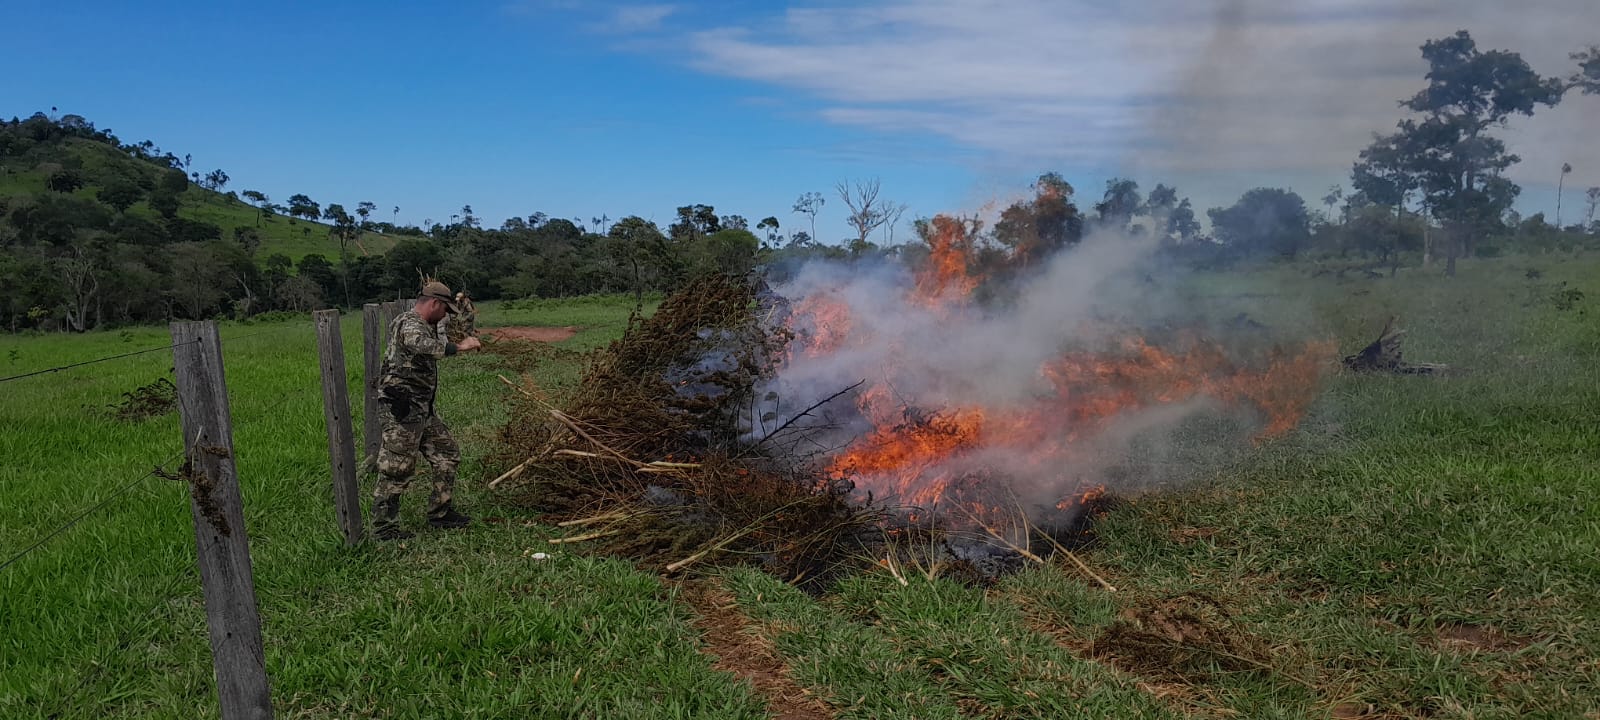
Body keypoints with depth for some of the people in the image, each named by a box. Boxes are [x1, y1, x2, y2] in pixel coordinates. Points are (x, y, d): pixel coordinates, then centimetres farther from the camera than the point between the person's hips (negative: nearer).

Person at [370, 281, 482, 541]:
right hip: (401, 410, -10)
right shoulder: (408, 324, -16)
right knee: (397, 469, -3)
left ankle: (440, 512, 23)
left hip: (423, 409, 10)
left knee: (447, 454, 14)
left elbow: (435, 342, 38)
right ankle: (384, 527, 7)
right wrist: (458, 347, -38)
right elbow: (421, 345, -40)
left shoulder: (425, 326, 15)